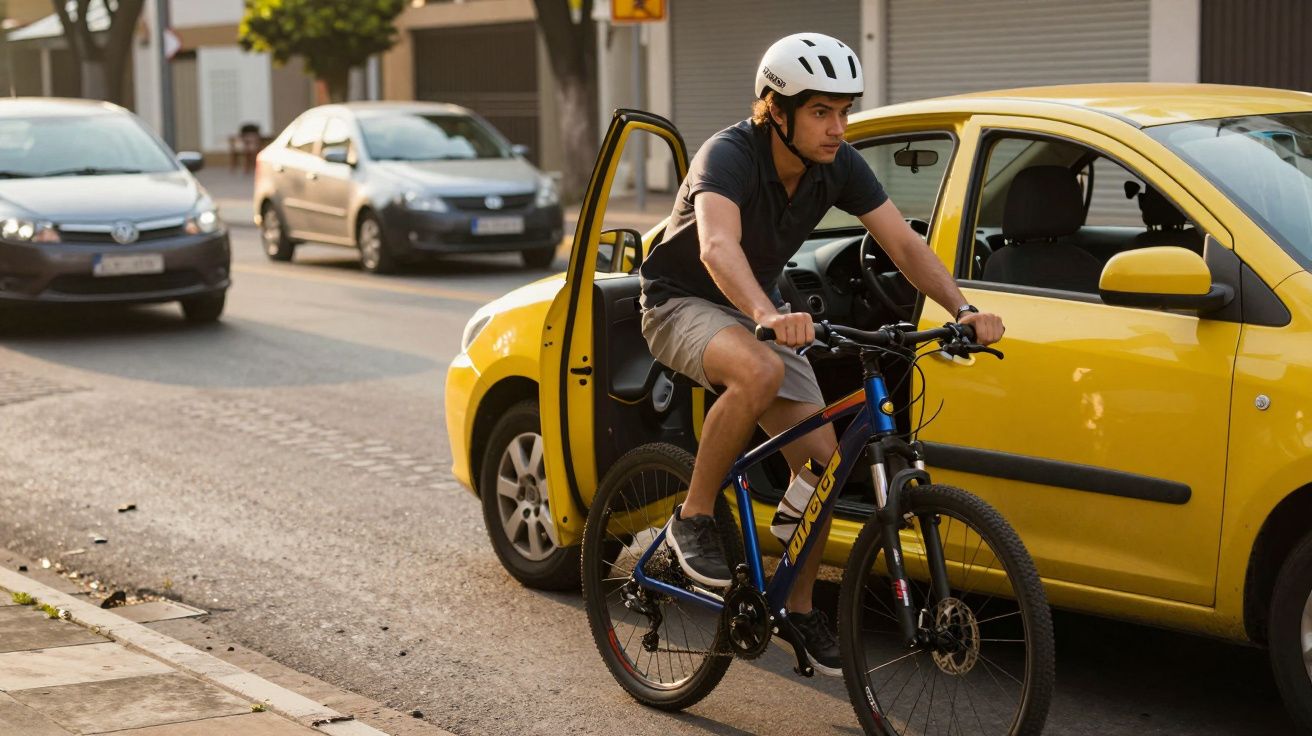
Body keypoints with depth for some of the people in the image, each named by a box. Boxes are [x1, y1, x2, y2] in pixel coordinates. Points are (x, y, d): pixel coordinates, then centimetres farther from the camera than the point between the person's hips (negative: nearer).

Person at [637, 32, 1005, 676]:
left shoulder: (838, 166, -11)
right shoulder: (729, 156, -30)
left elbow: (904, 243, -13)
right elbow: (718, 246, -48)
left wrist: (962, 310, -30)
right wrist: (769, 317, -66)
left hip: (760, 310, 6)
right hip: (684, 304, -6)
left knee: (820, 457, -6)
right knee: (759, 372, -39)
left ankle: (799, 609, 12)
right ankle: (693, 520, -20)